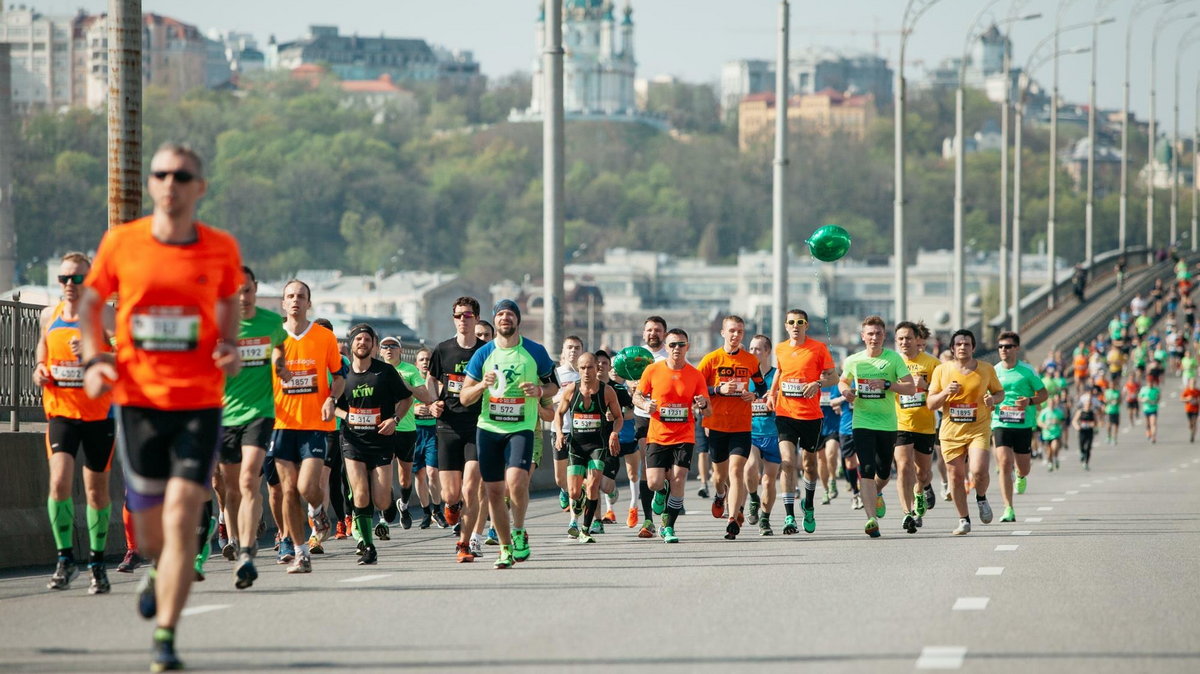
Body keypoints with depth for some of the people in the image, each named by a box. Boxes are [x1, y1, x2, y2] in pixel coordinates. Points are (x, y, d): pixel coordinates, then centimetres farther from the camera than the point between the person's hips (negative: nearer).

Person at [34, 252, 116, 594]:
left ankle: (97, 562, 22)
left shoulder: (103, 315, -6)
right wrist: (40, 373, -1)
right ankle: (65, 559, -9)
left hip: (98, 414, -2)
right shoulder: (48, 316, 7)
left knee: (97, 488, 7)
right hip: (60, 410, 2)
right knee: (59, 480, -17)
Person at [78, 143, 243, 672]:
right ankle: (161, 570, 46)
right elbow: (91, 302, 12)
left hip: (200, 403, -1)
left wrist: (230, 347, -1)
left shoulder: (221, 249, -1)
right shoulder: (120, 243, -2)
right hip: (138, 401, 1)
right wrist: (92, 360, -4)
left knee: (181, 516, -14)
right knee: (150, 532, 8)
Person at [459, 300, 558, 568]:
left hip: (521, 428, -2)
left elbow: (554, 385, 12)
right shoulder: (483, 354, 4)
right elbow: (464, 397, 6)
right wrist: (482, 385, -15)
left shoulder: (535, 352, 2)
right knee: (494, 490, 2)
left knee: (516, 480, -23)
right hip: (489, 428, 2)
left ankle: (519, 532, 2)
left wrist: (540, 390, -10)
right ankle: (506, 548, 16)